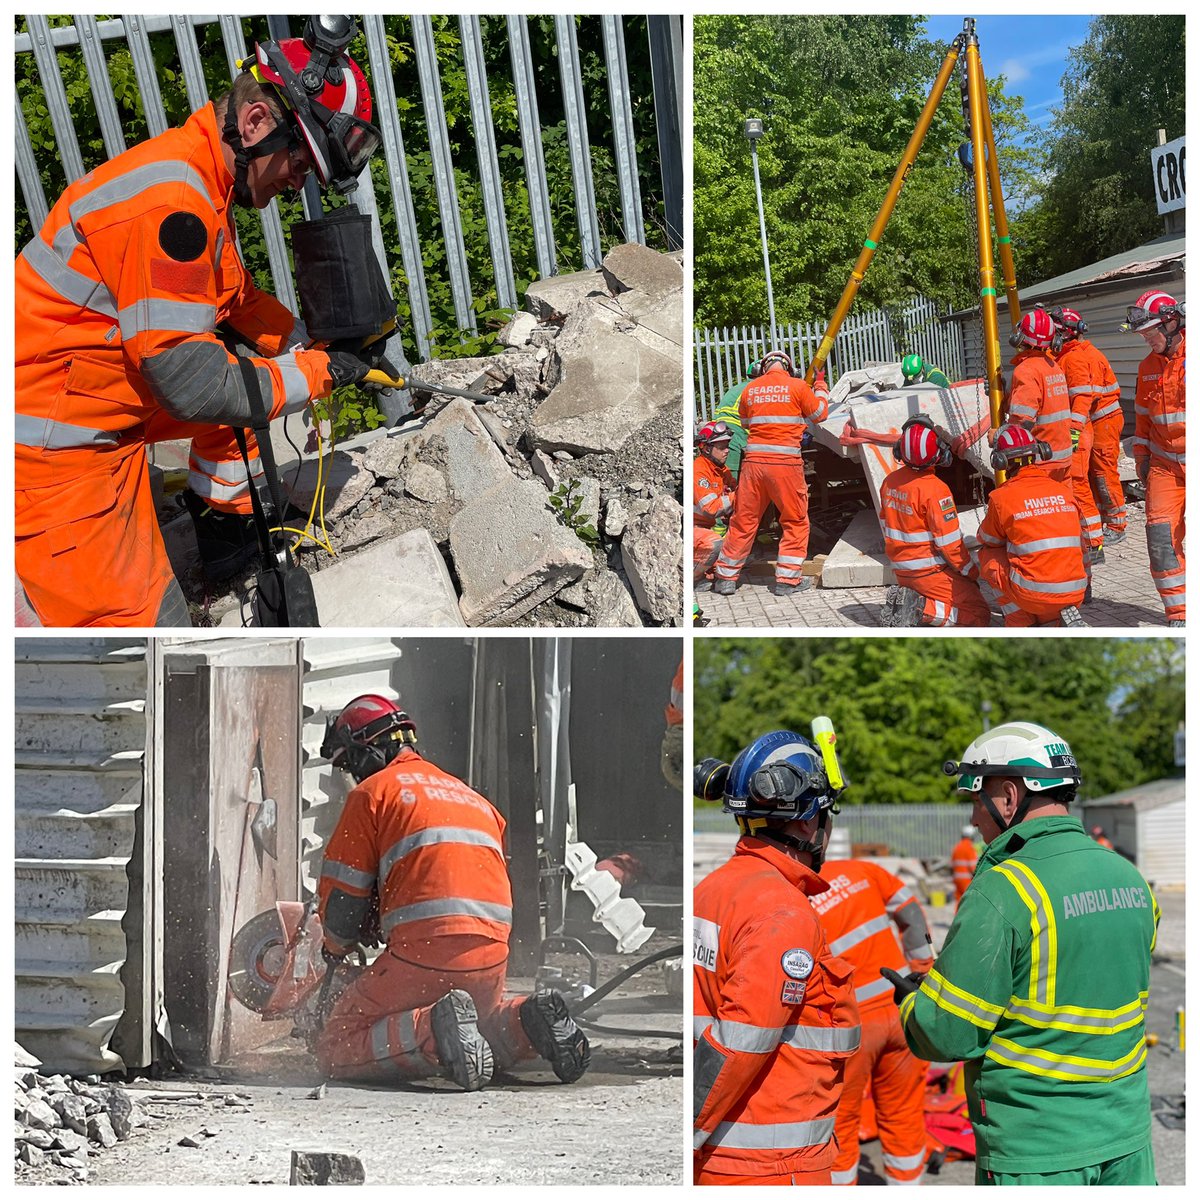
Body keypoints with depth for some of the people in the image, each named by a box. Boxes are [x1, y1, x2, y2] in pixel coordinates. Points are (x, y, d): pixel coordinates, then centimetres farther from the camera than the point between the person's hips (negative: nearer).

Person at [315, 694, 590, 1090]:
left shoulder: (372, 792, 5)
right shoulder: (473, 798, 25)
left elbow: (342, 894, 4)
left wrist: (337, 949, 25)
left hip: (422, 955, -6)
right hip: (491, 958, 7)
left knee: (336, 1049, 2)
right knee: (481, 1024, 32)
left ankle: (431, 1031, -23)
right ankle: (529, 1022, 0)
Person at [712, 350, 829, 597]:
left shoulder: (750, 389, 8)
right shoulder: (797, 386, -2)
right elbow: (820, 413, 12)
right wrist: (821, 388, 28)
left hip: (753, 460, 4)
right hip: (785, 462, -3)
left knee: (744, 520, 11)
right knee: (796, 521, 10)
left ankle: (725, 577, 15)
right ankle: (787, 580, 7)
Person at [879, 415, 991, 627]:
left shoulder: (889, 482, 0)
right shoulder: (934, 489, -21)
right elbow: (949, 541, -17)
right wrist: (971, 572, -3)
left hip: (900, 569, 8)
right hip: (930, 570, -8)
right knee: (979, 616, -3)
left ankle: (905, 599, 6)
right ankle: (924, 610, -17)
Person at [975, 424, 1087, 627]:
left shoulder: (1003, 497, -4)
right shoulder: (1062, 489, 10)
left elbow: (987, 540, 15)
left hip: (1034, 593, -5)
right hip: (1074, 593, 5)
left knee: (985, 556, 18)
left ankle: (1020, 626, 12)